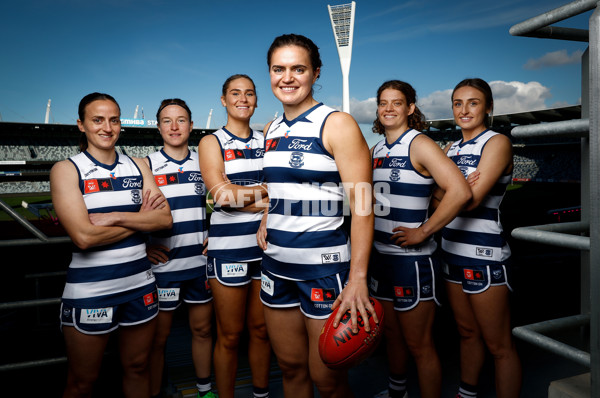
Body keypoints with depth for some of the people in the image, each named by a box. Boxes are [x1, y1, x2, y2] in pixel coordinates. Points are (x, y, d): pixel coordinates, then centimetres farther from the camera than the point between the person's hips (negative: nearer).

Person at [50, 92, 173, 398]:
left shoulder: (137, 166, 7)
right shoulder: (66, 170, -5)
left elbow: (165, 219, -4)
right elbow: (84, 236, -18)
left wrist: (114, 217, -16)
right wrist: (141, 218, -10)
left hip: (139, 284, 4)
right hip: (89, 290, -3)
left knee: (137, 368, 18)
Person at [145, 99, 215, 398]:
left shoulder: (203, 163, 5)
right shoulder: (146, 165, -3)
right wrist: (143, 248, -11)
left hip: (201, 263, 3)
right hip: (163, 265, -3)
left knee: (202, 329, 15)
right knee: (158, 337, 8)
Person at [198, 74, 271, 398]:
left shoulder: (267, 141, 13)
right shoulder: (211, 143, 2)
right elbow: (222, 194, -12)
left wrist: (243, 198, -10)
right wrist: (268, 190, -8)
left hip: (266, 245, 4)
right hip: (228, 247, -3)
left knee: (261, 329, 13)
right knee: (230, 336, 5)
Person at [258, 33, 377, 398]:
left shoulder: (337, 125, -9)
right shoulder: (271, 130, 10)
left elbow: (362, 205, -15)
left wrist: (358, 278, -22)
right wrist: (267, 219, 7)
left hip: (325, 266, -6)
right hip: (277, 264, 6)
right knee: (291, 367, 17)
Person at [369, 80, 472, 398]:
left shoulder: (419, 144, -13)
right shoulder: (377, 149, 10)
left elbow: (460, 191, -24)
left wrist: (423, 231, -21)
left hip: (412, 258, -8)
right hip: (380, 254, 8)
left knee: (418, 344, 3)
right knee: (391, 333, 23)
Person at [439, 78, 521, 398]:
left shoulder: (497, 142, -8)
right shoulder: (451, 149, 13)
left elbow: (472, 199, -18)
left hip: (484, 256, -7)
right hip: (452, 251, 7)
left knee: (498, 344, 3)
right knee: (467, 331, 20)